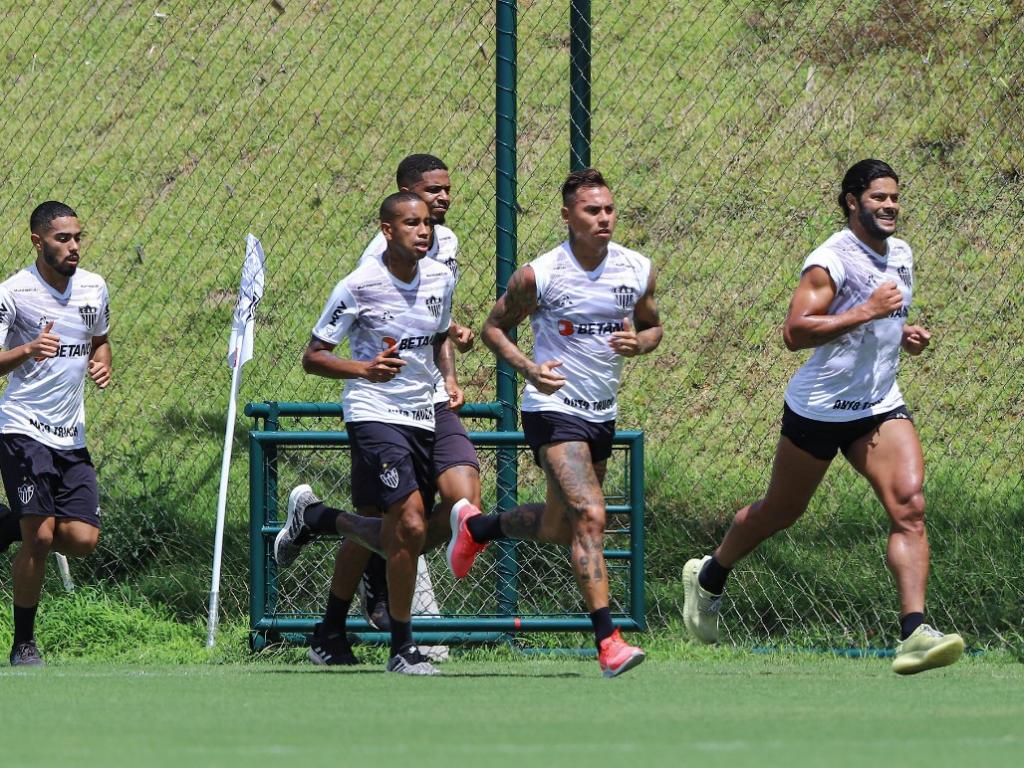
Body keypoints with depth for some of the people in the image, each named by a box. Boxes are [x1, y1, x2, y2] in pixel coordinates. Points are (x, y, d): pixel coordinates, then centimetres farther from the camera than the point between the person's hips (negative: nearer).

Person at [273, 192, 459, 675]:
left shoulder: (440, 279, 6)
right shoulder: (359, 286, -11)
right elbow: (312, 358, -8)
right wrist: (364, 369, -23)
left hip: (422, 416, 7)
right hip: (374, 414, -7)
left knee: (384, 533, 8)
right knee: (410, 526, -19)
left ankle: (310, 517, 37)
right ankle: (402, 650, -8)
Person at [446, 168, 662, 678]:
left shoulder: (637, 270, 0)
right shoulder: (538, 275, -13)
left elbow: (652, 327, 15)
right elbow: (494, 328, -1)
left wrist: (639, 343, -9)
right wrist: (528, 369, -18)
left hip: (603, 414, 6)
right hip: (553, 409, -6)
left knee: (559, 528, 19)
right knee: (590, 517, -22)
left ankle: (475, 527, 48)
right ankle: (607, 641, -24)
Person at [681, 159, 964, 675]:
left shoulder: (902, 255, 9)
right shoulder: (832, 259, -16)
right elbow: (795, 332, -26)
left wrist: (906, 336, 7)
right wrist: (866, 312, -29)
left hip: (880, 407, 6)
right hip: (819, 409, -6)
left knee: (909, 506, -16)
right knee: (781, 511, 12)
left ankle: (914, 634, -23)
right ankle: (708, 577, 40)